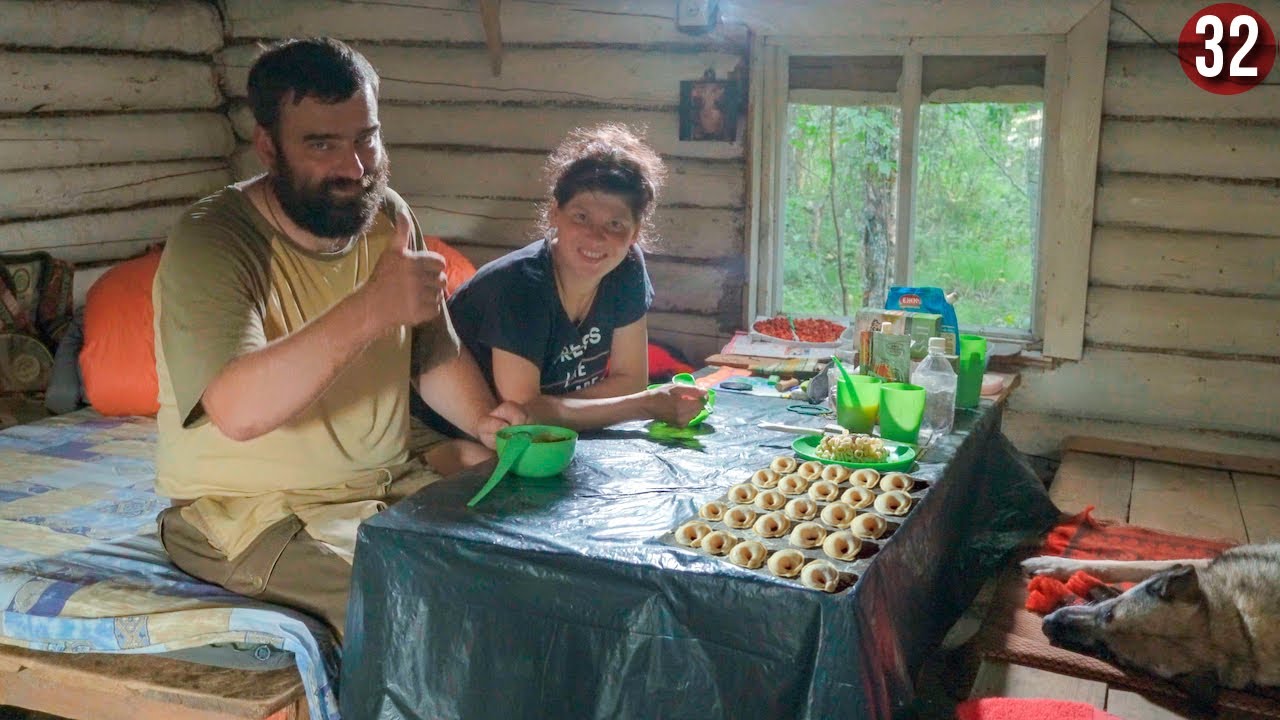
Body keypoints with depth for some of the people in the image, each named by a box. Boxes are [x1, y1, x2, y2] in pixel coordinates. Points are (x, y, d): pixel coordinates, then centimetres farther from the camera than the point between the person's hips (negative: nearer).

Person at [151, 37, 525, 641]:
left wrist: (485, 421, -9)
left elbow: (436, 354, 11)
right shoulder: (208, 240, -19)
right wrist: (371, 309, -44)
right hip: (248, 512, -6)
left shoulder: (387, 216, 2)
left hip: (387, 477, 7)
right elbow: (238, 411, -35)